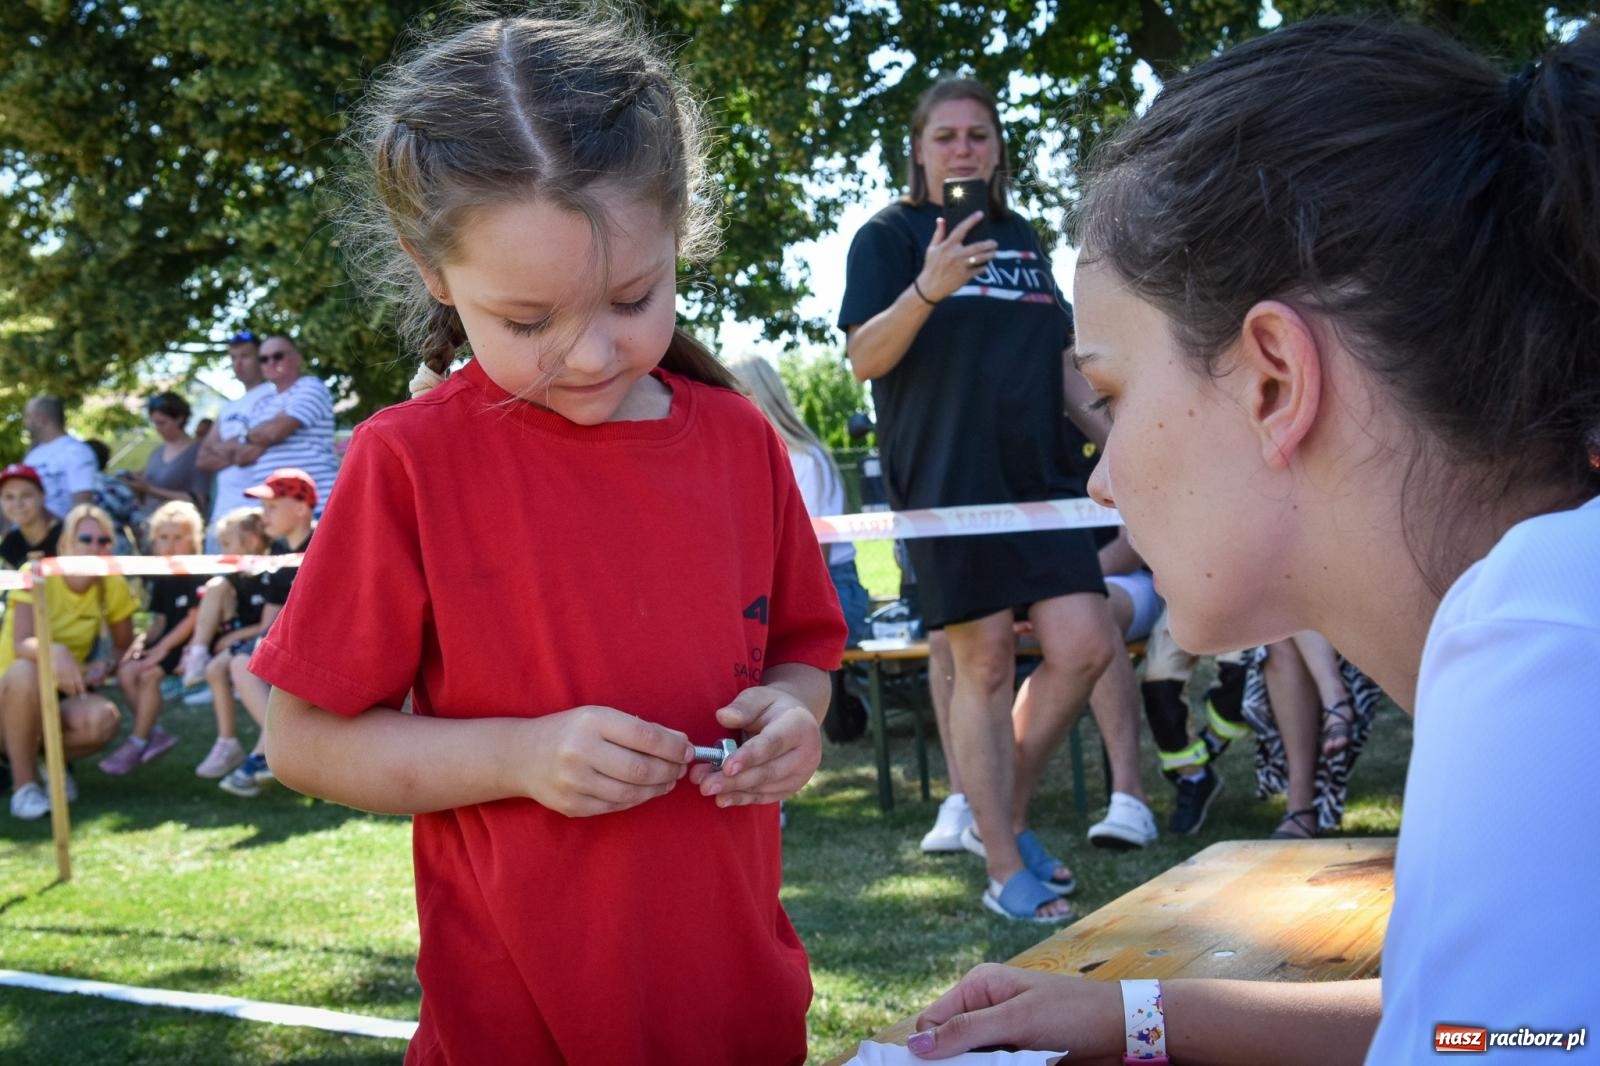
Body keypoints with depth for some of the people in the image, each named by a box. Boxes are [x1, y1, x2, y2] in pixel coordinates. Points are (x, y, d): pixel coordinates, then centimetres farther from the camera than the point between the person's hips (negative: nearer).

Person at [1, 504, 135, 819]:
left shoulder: (113, 586, -4)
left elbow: (123, 646, 6)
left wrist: (107, 664, -18)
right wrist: (54, 651, -51)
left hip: (66, 691, 3)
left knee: (105, 720, -31)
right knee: (25, 671, -39)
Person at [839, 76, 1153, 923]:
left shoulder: (1021, 237, 19)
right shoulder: (889, 235, 2)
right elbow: (864, 358, -9)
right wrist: (927, 289, -25)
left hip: (1037, 472, 6)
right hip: (946, 479, -5)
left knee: (1085, 647, -3)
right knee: (985, 663, -4)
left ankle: (1003, 815, 17)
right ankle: (1005, 870, 6)